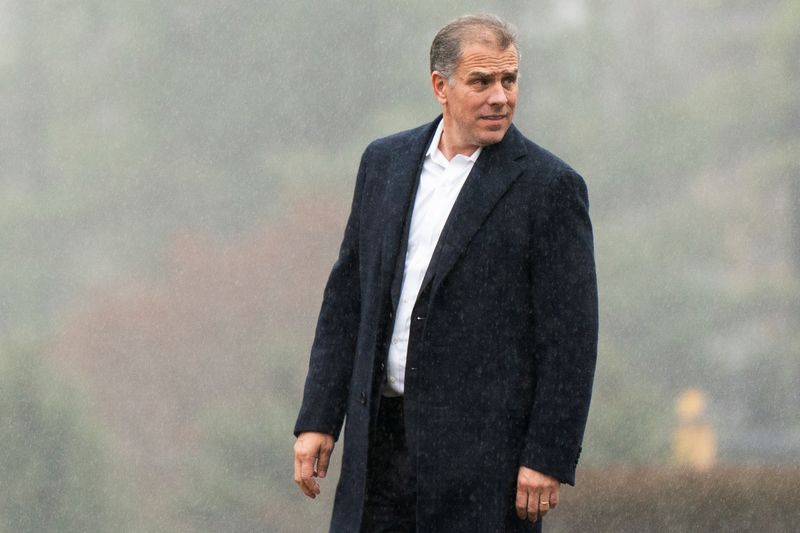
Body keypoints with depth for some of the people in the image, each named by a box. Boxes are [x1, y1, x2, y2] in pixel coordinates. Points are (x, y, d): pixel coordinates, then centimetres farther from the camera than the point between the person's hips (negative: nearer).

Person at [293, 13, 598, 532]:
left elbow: (570, 337, -7)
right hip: (380, 440, 5)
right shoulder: (385, 162, 11)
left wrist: (548, 458, -12)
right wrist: (317, 420, 8)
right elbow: (346, 296, 14)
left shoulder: (550, 186, -5)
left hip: (483, 446, -5)